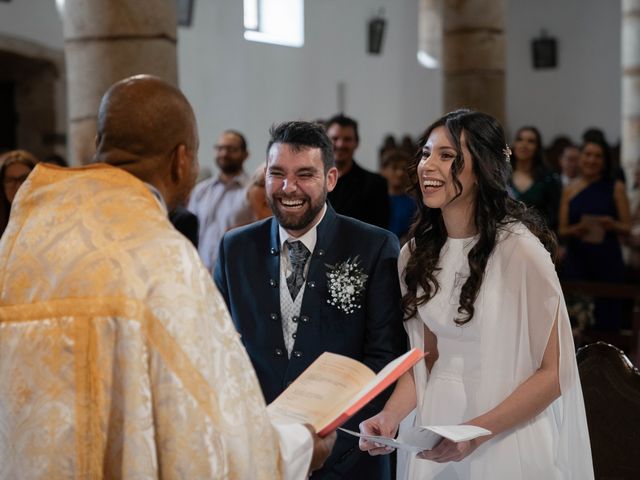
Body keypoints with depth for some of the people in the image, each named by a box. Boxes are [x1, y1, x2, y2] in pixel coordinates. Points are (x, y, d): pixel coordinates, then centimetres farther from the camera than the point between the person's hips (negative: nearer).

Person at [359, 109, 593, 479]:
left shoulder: (520, 248, -16)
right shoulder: (416, 254, 2)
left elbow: (554, 372, -15)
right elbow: (424, 358, 8)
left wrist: (477, 432, -23)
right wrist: (391, 415, -9)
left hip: (507, 441, -5)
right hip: (435, 429, 6)